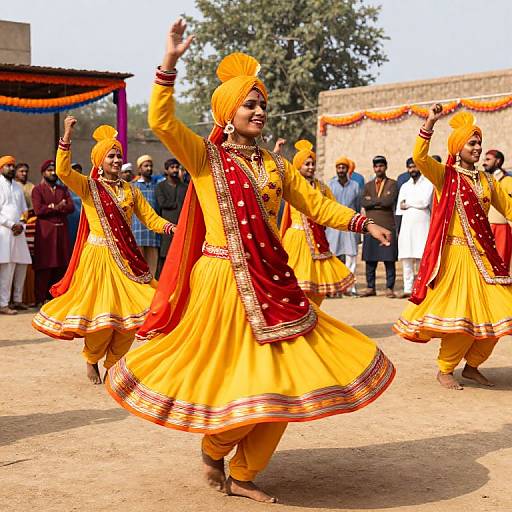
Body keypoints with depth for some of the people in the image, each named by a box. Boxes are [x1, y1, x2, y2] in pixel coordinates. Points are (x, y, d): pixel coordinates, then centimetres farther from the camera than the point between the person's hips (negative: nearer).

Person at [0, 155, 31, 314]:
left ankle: (17, 300, 16)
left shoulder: (18, 186, 19)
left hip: (18, 231, 7)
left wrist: (21, 225, 1)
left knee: (22, 265, 7)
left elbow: (24, 210, 19)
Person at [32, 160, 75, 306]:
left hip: (62, 230, 5)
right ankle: (41, 299, 0)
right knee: (44, 266, -4)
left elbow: (71, 207, 2)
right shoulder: (37, 189, 2)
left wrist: (52, 207, -12)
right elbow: (38, 210, -12)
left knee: (61, 266, 5)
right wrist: (58, 207, -7)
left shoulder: (63, 189, 16)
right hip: (45, 231, -5)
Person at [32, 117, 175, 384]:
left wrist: (173, 228, -11)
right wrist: (67, 137, -26)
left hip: (126, 258, 4)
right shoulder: (88, 186, -1)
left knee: (129, 312, 2)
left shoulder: (130, 190, 10)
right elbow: (63, 171, -19)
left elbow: (151, 218, 8)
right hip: (98, 257, -4)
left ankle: (114, 365, 21)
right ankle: (91, 359, 24)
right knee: (102, 313, -3)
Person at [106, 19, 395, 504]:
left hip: (271, 282, 6)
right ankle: (212, 447, 31)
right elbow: (161, 121, -16)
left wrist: (362, 222, 12)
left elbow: (315, 205, 18)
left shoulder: (274, 163, 13)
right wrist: (169, 62, -22)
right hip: (223, 282, -5)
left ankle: (242, 475, 21)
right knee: (233, 379, -2)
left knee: (280, 380, 5)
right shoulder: (205, 155, -1)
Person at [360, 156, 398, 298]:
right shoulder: (368, 185, 17)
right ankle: (370, 288, 12)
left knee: (389, 259, -4)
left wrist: (372, 200, -2)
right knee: (370, 259, 4)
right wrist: (380, 202, -6)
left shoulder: (392, 184, 6)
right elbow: (363, 203, 1)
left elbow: (389, 201, -11)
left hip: (387, 226, -3)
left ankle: (389, 288, 1)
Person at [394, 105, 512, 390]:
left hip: (484, 256, 6)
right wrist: (430, 124, -24)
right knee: (461, 314, -6)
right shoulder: (445, 175, -2)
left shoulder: (487, 181, 13)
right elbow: (419, 157, -18)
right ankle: (445, 370, 11)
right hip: (456, 255, -5)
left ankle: (472, 366, 21)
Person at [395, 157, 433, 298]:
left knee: (421, 258, -8)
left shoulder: (428, 183, 5)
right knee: (406, 259, 0)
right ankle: (408, 289, 2)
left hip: (422, 225, -4)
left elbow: (425, 202, -11)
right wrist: (397, 229, 7)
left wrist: (407, 203, 1)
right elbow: (399, 209, 15)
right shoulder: (404, 186, 19)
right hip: (406, 226, 4)